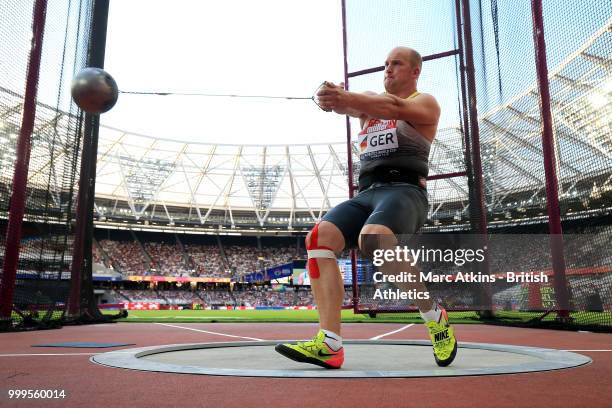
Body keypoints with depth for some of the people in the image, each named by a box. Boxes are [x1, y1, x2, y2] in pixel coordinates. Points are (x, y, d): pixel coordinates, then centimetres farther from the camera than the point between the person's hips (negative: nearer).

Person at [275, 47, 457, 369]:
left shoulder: (425, 103, 9)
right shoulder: (371, 101, 25)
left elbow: (395, 107, -16)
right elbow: (348, 105, 1)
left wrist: (346, 98, -32)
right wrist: (332, 98, -25)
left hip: (404, 191, -5)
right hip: (366, 194, 6)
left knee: (373, 239, -35)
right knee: (318, 238, -19)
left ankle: (435, 317, -12)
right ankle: (329, 344, -23)